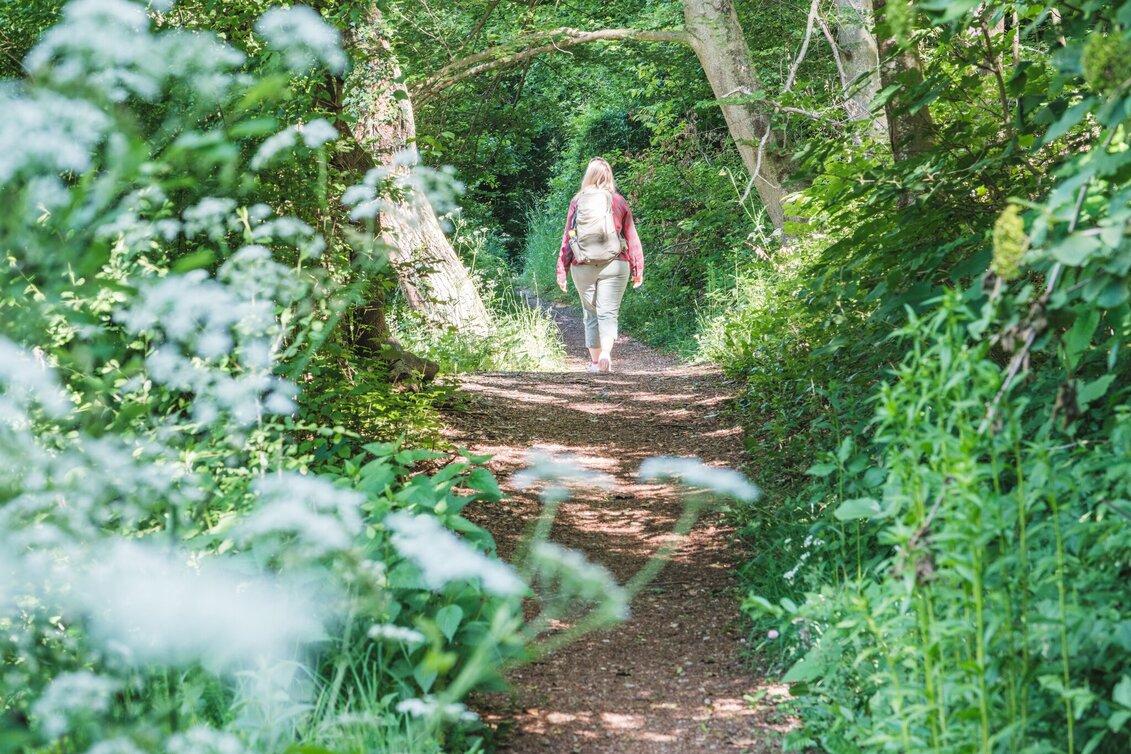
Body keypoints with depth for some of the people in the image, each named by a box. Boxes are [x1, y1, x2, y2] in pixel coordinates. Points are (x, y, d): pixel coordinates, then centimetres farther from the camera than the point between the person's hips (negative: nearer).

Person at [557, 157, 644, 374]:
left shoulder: (577, 201, 2)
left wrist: (562, 269, 6)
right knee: (608, 313, -1)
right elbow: (631, 236, 6)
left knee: (591, 314, 13)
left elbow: (567, 237, 2)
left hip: (583, 267, 1)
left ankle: (595, 361, 14)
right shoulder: (619, 201, 3)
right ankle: (606, 352, -23)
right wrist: (637, 268, 12)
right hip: (614, 265, -1)